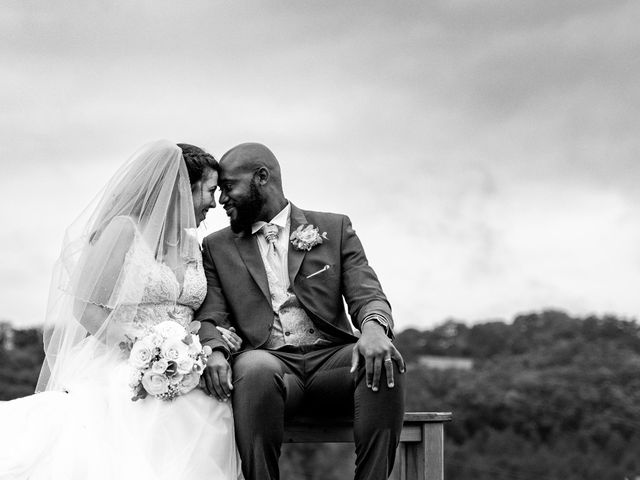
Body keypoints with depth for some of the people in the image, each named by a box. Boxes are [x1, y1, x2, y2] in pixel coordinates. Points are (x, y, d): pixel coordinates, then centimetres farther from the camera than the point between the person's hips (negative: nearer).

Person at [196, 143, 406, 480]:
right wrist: (214, 350, -17)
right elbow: (210, 316, 8)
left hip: (331, 359, 1)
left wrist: (373, 327, -21)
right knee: (255, 370, -37)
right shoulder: (217, 247, 19)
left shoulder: (335, 228, 16)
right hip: (267, 359, 0)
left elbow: (367, 295, 5)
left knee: (385, 362, -32)